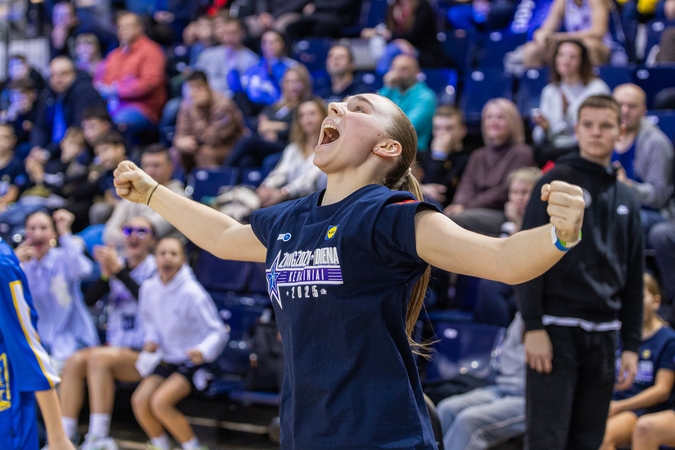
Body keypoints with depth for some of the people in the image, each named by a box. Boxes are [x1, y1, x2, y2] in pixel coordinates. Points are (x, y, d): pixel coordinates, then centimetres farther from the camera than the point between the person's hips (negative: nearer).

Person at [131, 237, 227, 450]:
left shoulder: (192, 293, -20)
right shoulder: (149, 288, -3)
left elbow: (218, 333, -16)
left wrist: (203, 351, -35)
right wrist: (151, 339, -2)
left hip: (193, 362, -6)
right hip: (166, 359, 6)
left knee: (160, 402, -25)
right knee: (139, 400, -13)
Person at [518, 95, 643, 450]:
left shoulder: (627, 201, 16)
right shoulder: (555, 183, -1)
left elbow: (633, 279, 17)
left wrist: (631, 344, 10)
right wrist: (533, 326, -15)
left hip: (603, 333, 6)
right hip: (557, 329, -5)